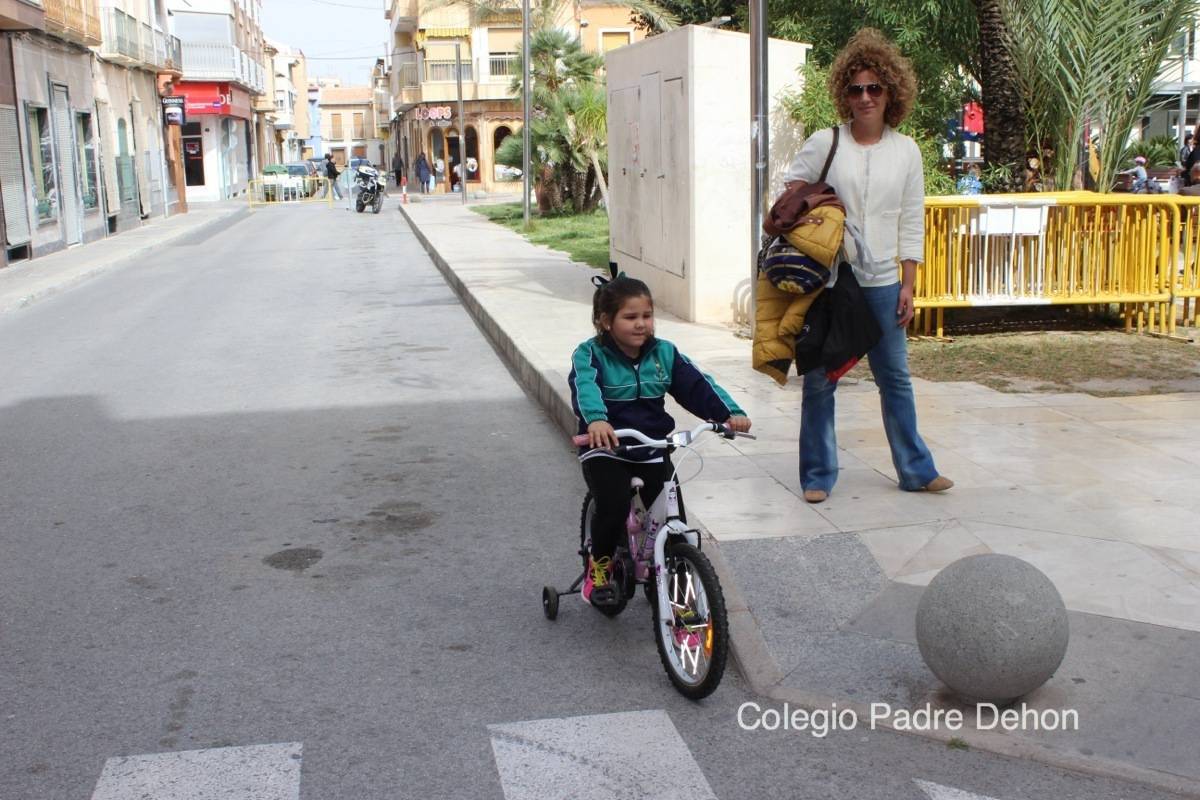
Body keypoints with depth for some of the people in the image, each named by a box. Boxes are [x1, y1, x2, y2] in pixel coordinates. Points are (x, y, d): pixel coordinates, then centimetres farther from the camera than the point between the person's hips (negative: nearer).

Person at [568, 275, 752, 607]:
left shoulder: (664, 353, 4)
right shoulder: (591, 354, -8)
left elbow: (697, 384, -6)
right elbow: (585, 388, -29)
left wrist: (730, 412, -24)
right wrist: (596, 420, -51)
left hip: (653, 451, 3)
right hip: (606, 450, -3)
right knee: (614, 506, -26)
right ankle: (599, 566, 2)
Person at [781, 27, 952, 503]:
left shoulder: (906, 151, 5)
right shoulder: (824, 143, -2)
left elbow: (912, 225, 7)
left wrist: (907, 285, 3)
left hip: (882, 283, 2)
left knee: (896, 378, 9)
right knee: (819, 380, 4)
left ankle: (916, 470, 20)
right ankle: (818, 475, 15)